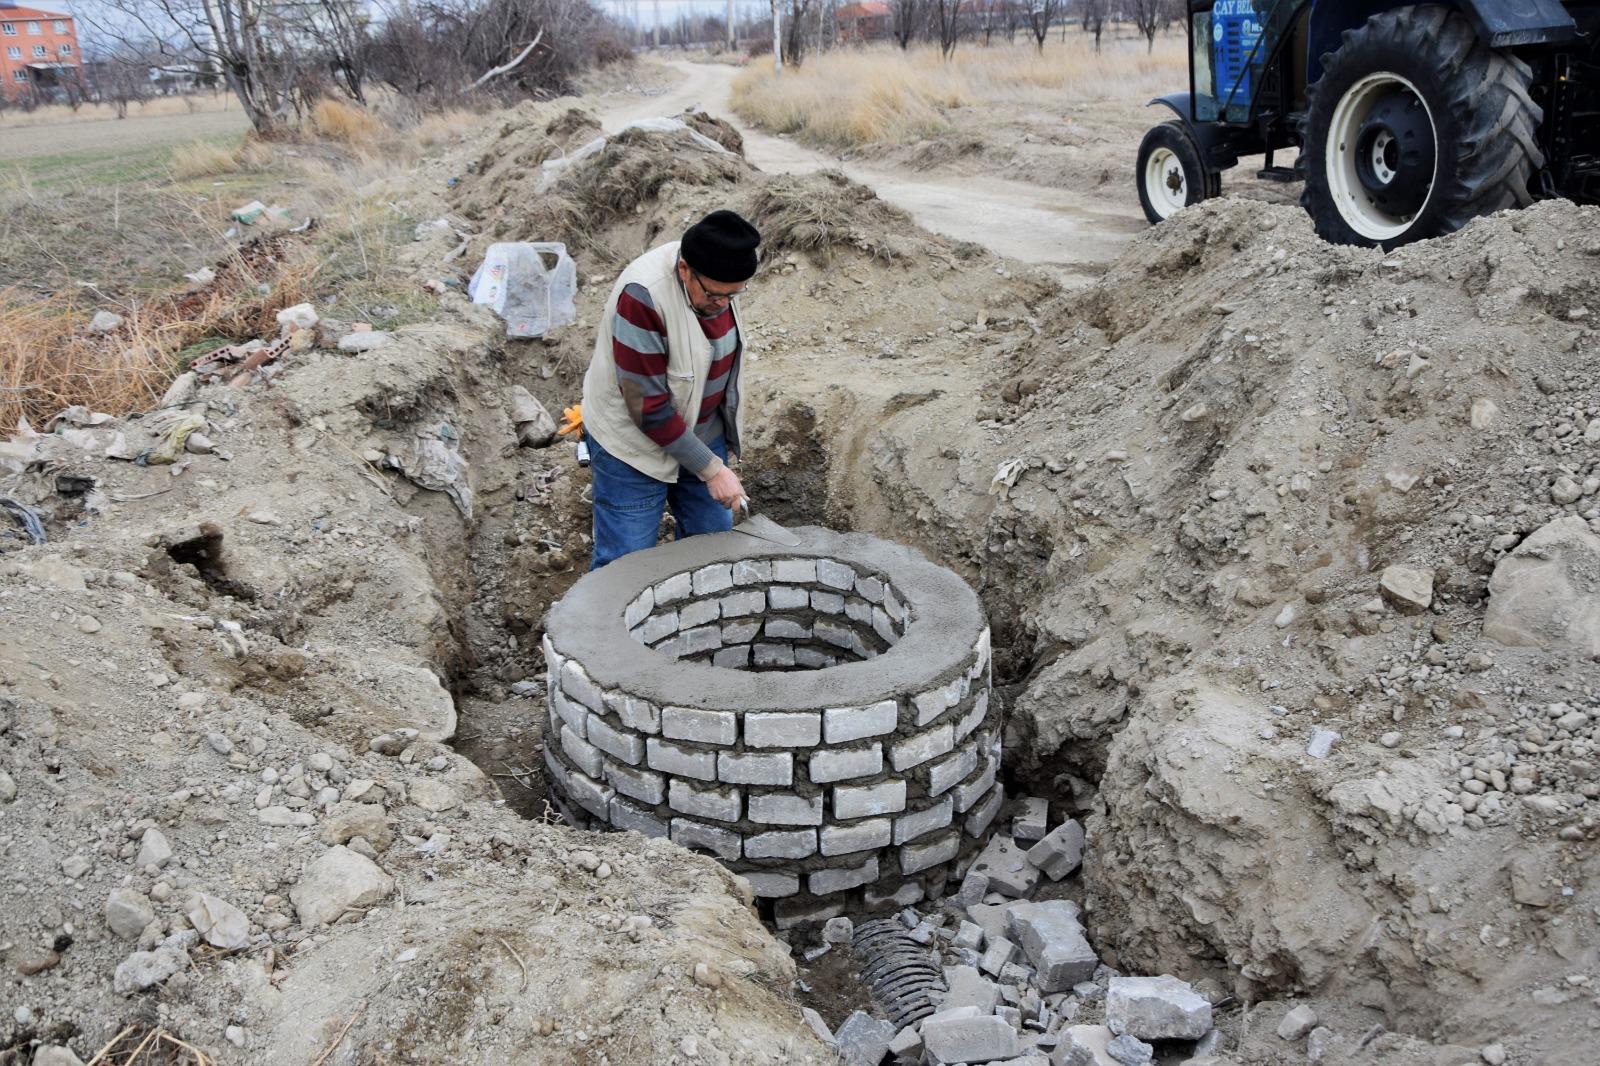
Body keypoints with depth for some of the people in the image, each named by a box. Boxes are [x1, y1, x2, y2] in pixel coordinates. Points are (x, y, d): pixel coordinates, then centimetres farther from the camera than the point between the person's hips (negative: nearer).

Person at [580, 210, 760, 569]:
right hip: (636, 441, -6)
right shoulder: (642, 295, -32)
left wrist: (726, 438, 15)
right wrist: (711, 469, -23)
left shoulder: (718, 278, -10)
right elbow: (648, 407, -28)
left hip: (700, 432, 7)